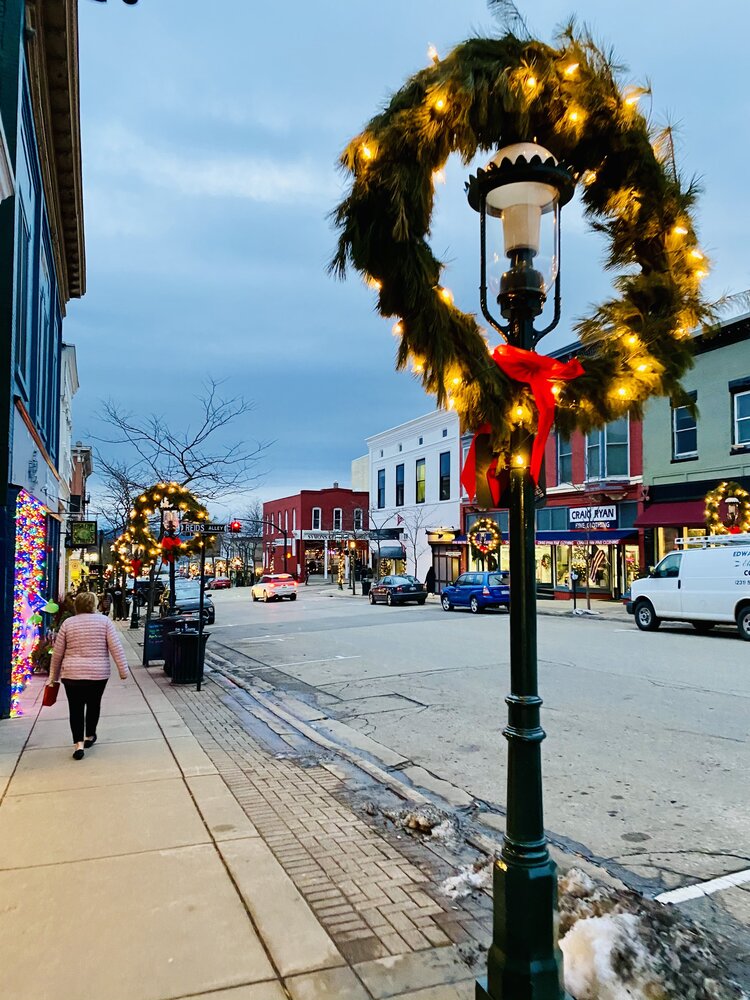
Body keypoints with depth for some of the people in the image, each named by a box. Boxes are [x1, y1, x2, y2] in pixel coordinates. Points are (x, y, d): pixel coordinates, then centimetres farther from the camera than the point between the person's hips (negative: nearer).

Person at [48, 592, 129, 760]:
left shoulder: (67, 623, 1)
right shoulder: (104, 621, -2)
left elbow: (57, 653, 5)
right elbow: (116, 648, -6)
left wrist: (54, 675, 15)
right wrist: (123, 670, 0)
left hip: (72, 674, 0)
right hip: (98, 673, 0)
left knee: (76, 708, 8)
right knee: (93, 704, 18)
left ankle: (78, 744, 0)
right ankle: (89, 737, 32)